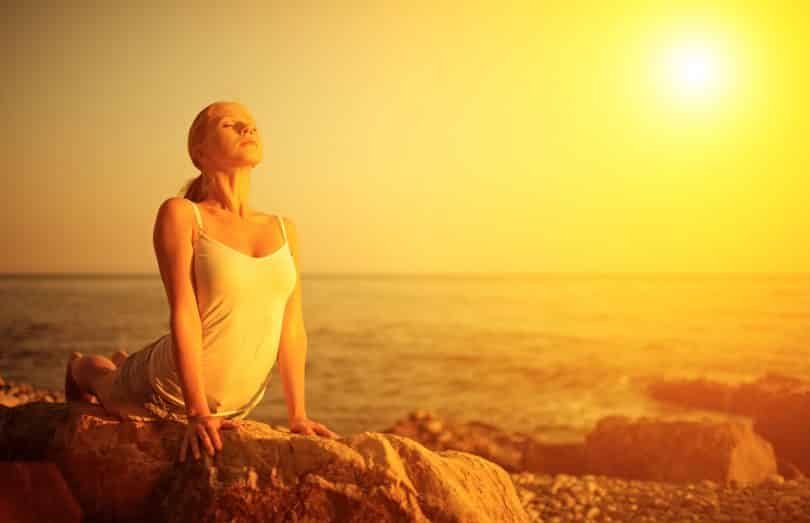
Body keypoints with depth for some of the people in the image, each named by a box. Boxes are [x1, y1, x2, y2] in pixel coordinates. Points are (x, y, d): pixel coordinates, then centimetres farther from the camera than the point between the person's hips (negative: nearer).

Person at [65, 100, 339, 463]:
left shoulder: (283, 229, -4)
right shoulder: (181, 214, -18)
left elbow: (291, 326, -2)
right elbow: (184, 314, -23)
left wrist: (297, 415, -3)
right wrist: (197, 413, -26)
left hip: (238, 404, 4)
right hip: (170, 392, -4)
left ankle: (124, 366, 62)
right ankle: (81, 367, 61)